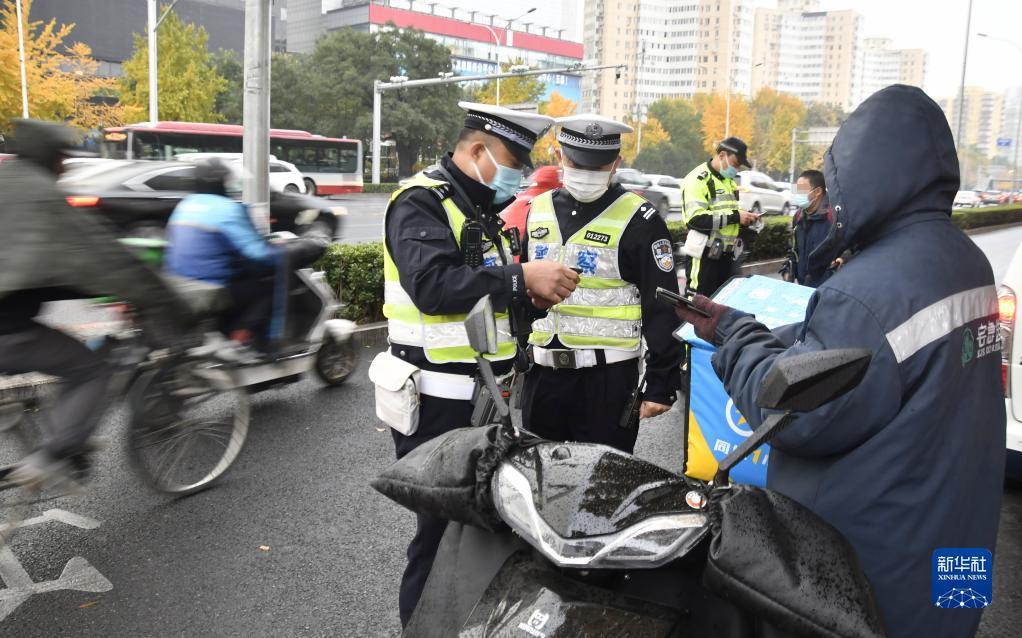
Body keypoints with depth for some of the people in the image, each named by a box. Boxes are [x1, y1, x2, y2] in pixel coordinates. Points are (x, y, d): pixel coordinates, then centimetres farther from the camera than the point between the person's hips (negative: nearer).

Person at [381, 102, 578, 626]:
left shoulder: (483, 209, 17)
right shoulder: (421, 202, -14)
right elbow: (433, 285, -29)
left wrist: (535, 290, 3)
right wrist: (521, 278, -27)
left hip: (485, 393, 9)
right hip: (439, 399, -9)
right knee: (442, 523, 1)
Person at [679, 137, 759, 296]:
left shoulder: (729, 181, 18)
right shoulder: (699, 179, -12)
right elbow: (695, 218, -24)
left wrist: (745, 218, 7)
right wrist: (735, 217, -21)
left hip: (726, 255, 9)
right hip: (704, 255, -9)